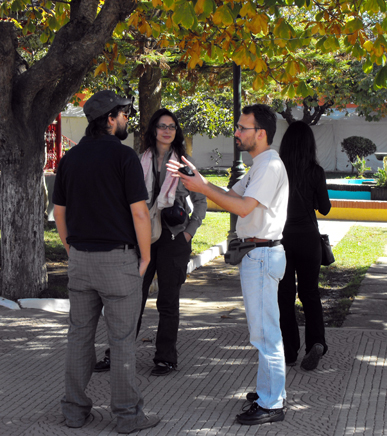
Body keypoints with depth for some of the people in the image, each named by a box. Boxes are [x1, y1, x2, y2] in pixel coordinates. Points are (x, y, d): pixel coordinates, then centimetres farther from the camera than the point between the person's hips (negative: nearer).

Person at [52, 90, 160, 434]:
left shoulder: (71, 157, 8)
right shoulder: (124, 156, -11)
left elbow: (59, 212, 12)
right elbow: (139, 213, -14)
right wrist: (145, 257, -4)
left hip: (80, 259, 6)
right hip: (118, 257, -6)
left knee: (79, 334, 12)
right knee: (123, 339, 2)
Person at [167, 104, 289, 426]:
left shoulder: (271, 166, -16)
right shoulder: (259, 166, 18)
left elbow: (242, 207, -22)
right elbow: (231, 196, 18)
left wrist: (202, 187, -17)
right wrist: (196, 178, 10)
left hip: (262, 255, -11)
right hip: (255, 253, 11)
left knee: (264, 331, -7)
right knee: (263, 330, 17)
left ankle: (272, 405, -2)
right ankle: (270, 391, 27)